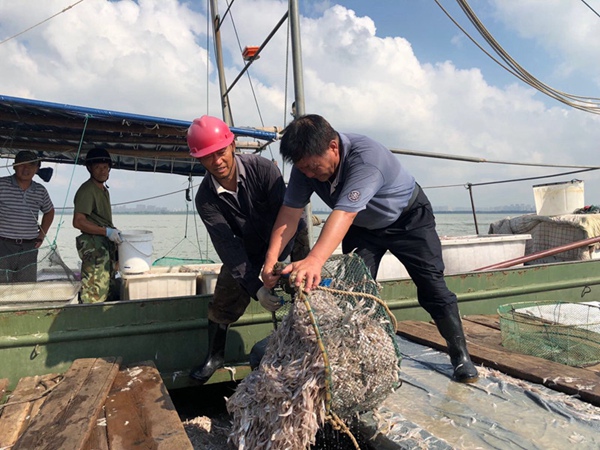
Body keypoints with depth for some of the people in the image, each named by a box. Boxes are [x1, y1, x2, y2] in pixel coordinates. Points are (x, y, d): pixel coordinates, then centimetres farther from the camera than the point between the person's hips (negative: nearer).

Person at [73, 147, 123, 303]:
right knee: (95, 292, -10)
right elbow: (78, 222, -20)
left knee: (110, 289, 14)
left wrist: (114, 232, 14)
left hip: (107, 244, 10)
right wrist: (107, 231, -21)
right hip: (93, 245, -10)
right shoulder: (86, 190, -11)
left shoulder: (104, 190, 18)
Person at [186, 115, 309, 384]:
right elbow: (228, 246, -28)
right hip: (248, 248, 2)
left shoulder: (262, 168, -29)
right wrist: (256, 289, -39)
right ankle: (215, 356, 21)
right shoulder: (206, 199, -22)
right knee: (224, 299, -1)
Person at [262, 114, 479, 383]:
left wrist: (314, 260, -66)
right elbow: (290, 212, -25)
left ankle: (460, 355, 10)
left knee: (432, 288, -6)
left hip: (409, 219, -5)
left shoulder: (366, 157, -41)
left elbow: (344, 213, -54)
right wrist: (271, 259, -38)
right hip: (362, 227, 5)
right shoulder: (306, 164, -21)